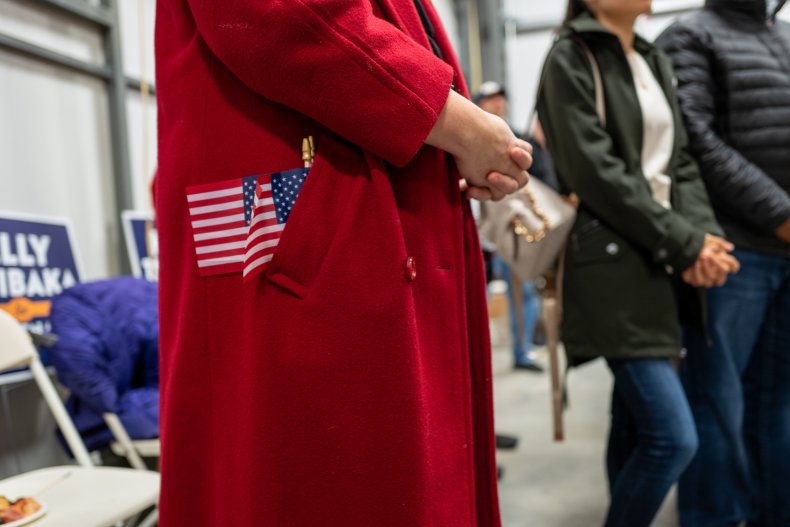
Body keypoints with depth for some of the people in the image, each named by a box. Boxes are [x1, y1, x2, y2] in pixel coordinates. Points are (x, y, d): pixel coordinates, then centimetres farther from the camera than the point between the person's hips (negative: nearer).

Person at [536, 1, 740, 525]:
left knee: (637, 426, 12)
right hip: (613, 265, -7)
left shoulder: (656, 62, 20)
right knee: (673, 437, -12)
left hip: (663, 263, 7)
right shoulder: (571, 57, -3)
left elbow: (681, 162, 14)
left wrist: (703, 231, -6)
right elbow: (595, 171, -13)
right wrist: (685, 243, -13)